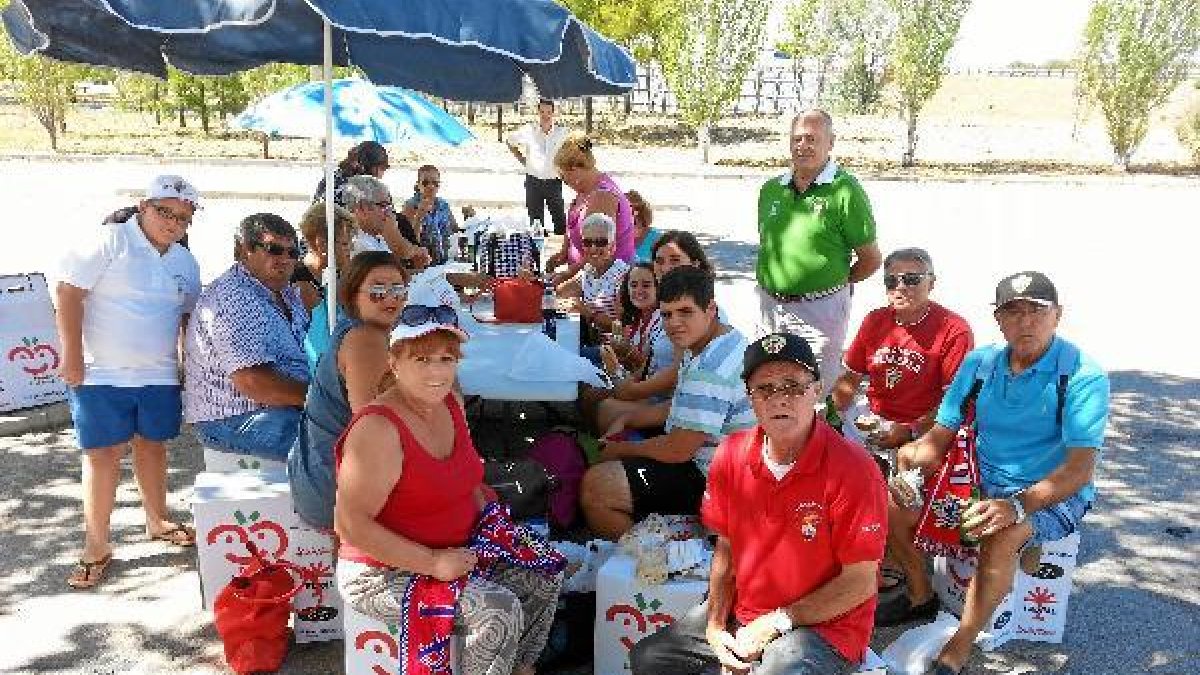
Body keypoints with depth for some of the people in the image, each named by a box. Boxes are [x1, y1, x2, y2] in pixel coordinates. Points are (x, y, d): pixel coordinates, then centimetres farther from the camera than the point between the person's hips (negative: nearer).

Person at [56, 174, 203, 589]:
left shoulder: (185, 263, 10)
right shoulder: (109, 241, -10)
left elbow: (189, 315, 20)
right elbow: (69, 293, -13)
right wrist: (72, 356, -15)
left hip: (159, 376, 5)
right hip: (101, 374, -5)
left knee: (152, 445, 17)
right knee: (103, 455, -1)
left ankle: (157, 521, 35)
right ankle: (96, 546, 11)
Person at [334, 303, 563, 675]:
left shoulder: (450, 403, 1)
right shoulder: (378, 429, -26)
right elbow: (350, 525, -28)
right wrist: (432, 563, -27)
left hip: (457, 553, 9)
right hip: (383, 574, -9)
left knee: (545, 577, 7)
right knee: (499, 610, -24)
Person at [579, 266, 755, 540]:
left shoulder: (710, 371, -28)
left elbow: (678, 450, -26)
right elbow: (686, 408, 18)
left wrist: (620, 450, -10)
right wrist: (627, 420, 10)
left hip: (709, 483, -12)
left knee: (594, 487, -22)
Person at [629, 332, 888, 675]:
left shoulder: (851, 470, -20)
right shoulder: (731, 454, -3)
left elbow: (860, 583, -16)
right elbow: (726, 546, 6)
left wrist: (777, 622, -16)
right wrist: (715, 627, -5)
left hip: (824, 625, -6)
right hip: (741, 613, 6)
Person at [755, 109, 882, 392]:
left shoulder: (845, 190, -9)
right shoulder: (770, 190, 10)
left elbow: (871, 259, -5)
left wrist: (833, 283, 4)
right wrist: (772, 284, 12)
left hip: (820, 308, -6)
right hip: (769, 305, 6)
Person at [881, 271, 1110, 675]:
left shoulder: (1083, 377, -16)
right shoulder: (979, 364, 0)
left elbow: (1080, 468, -23)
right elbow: (940, 434, 2)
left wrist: (1016, 507, -37)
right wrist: (908, 470, -19)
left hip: (1052, 495, -5)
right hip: (983, 481, 6)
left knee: (1000, 537, -36)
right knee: (892, 504, -8)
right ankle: (920, 596, 18)